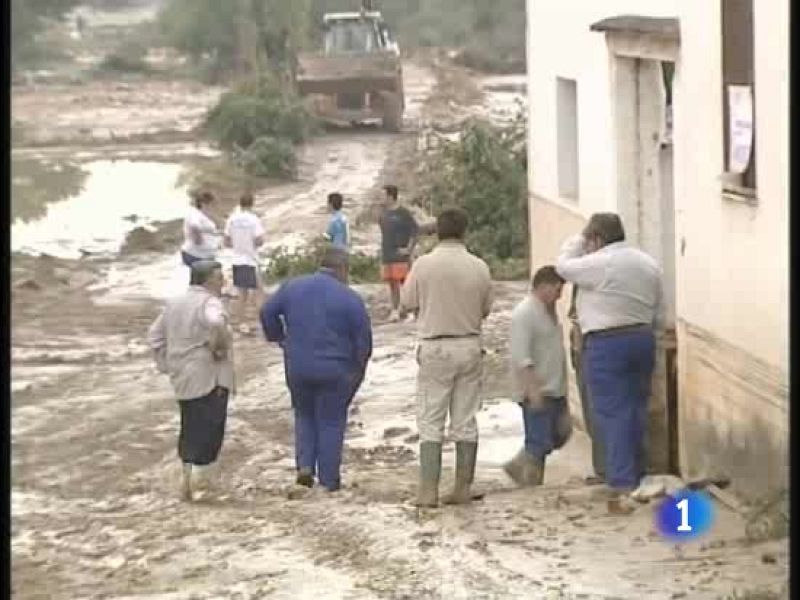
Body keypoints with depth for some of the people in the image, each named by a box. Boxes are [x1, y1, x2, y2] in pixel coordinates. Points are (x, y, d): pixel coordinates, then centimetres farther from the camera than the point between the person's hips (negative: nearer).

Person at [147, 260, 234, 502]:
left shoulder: (174, 304, 13)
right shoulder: (209, 303, -13)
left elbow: (154, 336, 16)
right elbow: (216, 323, -36)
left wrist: (167, 365, 15)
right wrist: (219, 346, -21)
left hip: (182, 379, 8)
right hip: (209, 378, -8)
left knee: (190, 428, 16)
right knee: (209, 428, -3)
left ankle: (188, 478, 19)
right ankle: (199, 480, -6)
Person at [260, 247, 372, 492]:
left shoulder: (292, 287, 1)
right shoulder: (350, 298, -9)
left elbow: (267, 313, 4)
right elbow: (363, 339, -6)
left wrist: (279, 338, 19)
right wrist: (358, 369, 9)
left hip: (297, 368, 3)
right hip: (334, 371, -3)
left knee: (304, 415, 23)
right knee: (331, 422, 8)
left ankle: (305, 465, 9)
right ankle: (329, 479, 11)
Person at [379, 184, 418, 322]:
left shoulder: (404, 213, -8)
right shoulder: (384, 213, 12)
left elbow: (415, 231, -9)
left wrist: (409, 249, -13)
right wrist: (383, 251, 15)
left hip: (401, 255, -6)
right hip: (387, 255, 6)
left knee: (404, 282, -7)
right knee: (392, 283, 8)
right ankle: (395, 310, 13)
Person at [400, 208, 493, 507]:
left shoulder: (424, 265, -10)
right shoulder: (479, 268, -4)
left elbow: (407, 302, 0)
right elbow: (485, 309, 6)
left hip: (435, 348, -2)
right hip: (470, 347, 2)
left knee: (431, 421, 2)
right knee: (466, 421, 9)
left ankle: (428, 490, -2)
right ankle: (463, 488, 12)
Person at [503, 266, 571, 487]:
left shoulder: (548, 310, 16)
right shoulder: (524, 313, -15)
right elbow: (521, 357, -21)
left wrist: (561, 386, 26)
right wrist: (533, 388, -26)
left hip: (554, 389, 10)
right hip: (536, 392, -10)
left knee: (560, 434, 13)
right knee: (539, 442, -7)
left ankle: (518, 467, 23)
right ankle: (531, 486, 4)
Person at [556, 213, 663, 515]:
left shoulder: (598, 264, -13)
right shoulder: (648, 264, 10)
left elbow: (563, 266, 3)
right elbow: (657, 312, 14)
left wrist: (579, 240, 14)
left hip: (606, 344, -7)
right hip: (643, 339, 7)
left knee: (613, 414, -6)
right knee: (637, 410, 15)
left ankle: (623, 488, -12)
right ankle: (637, 477, 23)